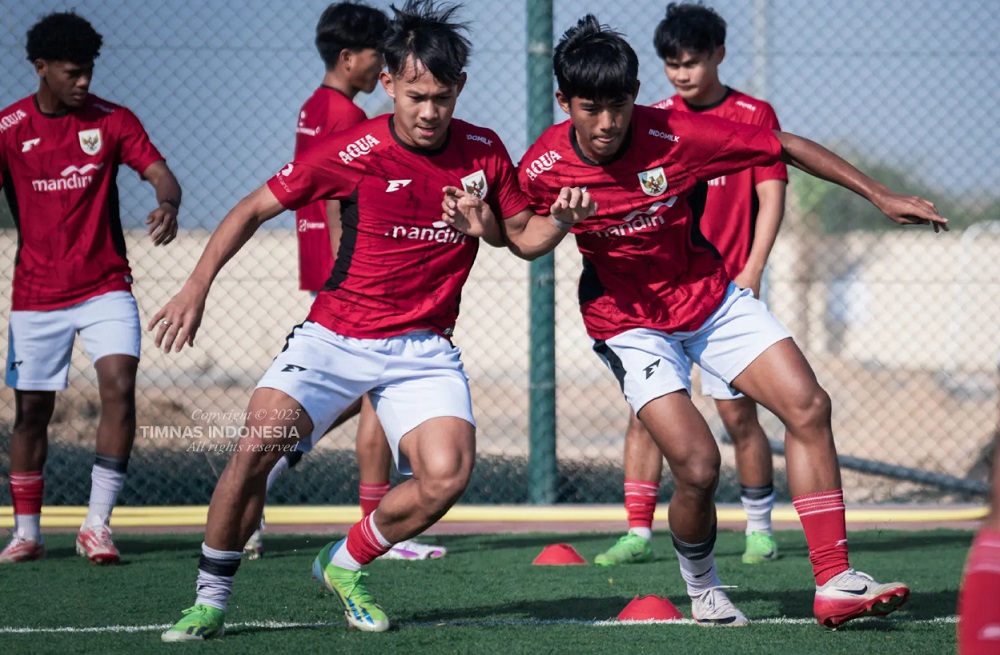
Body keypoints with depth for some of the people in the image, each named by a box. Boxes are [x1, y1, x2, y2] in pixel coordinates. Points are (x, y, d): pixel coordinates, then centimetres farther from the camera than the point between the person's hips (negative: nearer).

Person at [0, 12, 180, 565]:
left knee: (119, 385, -19)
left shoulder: (111, 121, -1)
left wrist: (168, 203, -33)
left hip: (106, 287, 0)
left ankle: (96, 524, -14)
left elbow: (157, 170, -9)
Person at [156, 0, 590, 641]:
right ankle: (211, 600, -3)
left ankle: (345, 565, 8)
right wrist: (197, 287, -7)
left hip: (424, 348, 2)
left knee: (447, 476, -21)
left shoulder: (484, 152, 0)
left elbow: (522, 237, 13)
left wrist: (561, 218, -9)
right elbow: (254, 208, 1)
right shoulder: (350, 153, -9)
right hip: (334, 339, -2)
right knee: (258, 446, -22)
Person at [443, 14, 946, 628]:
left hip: (713, 299, 2)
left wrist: (880, 196, -9)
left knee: (808, 408, -13)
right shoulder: (543, 168, -18)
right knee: (697, 467, -18)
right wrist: (486, 225, -18)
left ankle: (834, 583, -7)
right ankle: (703, 590, 11)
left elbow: (786, 147, -12)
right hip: (629, 323, -2)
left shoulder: (676, 135, -22)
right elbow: (531, 239, 4)